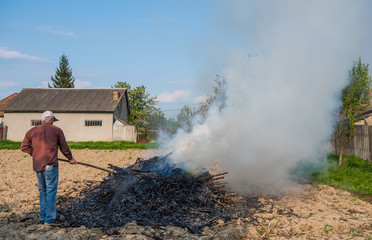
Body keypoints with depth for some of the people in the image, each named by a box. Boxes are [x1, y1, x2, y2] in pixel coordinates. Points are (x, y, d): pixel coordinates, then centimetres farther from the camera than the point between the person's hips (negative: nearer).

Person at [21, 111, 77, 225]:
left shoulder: (32, 131, 11)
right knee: (51, 191, -1)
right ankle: (50, 218, -1)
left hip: (37, 165, 5)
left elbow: (24, 147, 8)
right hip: (50, 164, -4)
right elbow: (64, 148, 7)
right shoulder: (57, 130, 2)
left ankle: (43, 216, 21)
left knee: (42, 191, 17)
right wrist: (70, 158, 21)